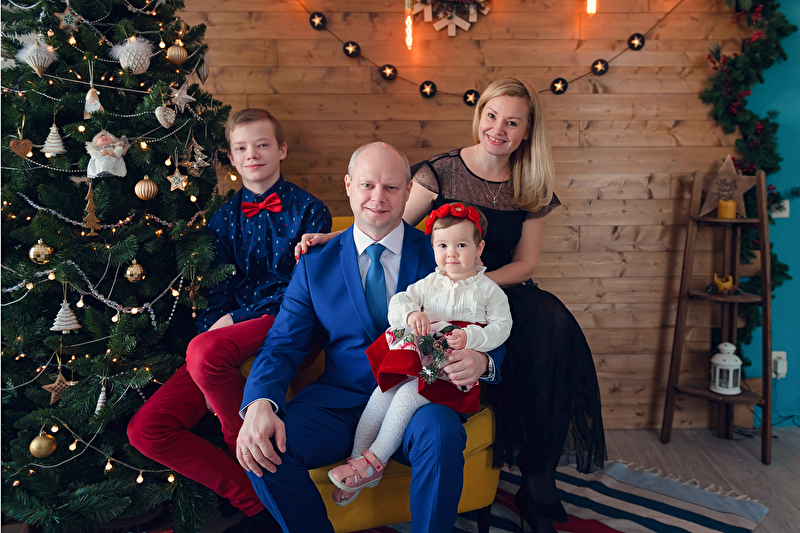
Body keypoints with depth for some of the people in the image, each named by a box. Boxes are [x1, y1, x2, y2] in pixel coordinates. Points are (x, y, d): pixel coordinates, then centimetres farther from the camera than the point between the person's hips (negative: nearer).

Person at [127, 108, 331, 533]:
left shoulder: (307, 211, 5)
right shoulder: (223, 219, 18)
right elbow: (215, 292, 13)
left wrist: (236, 319, -10)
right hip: (226, 334, 5)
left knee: (205, 350, -37)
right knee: (146, 429, -12)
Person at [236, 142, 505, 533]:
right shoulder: (315, 264, 9)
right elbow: (282, 346, 3)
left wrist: (480, 360, -22)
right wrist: (260, 404, -18)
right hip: (339, 401, 2)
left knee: (441, 435, -34)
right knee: (260, 447, -22)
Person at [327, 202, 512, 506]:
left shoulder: (489, 290, 7)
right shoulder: (429, 283, 16)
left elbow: (501, 327, -3)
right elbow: (398, 300, 5)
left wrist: (469, 337, -21)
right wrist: (410, 313, -20)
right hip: (417, 355, 4)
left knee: (408, 393, -24)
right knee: (382, 393, -15)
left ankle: (374, 460, -13)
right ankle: (357, 460, -5)